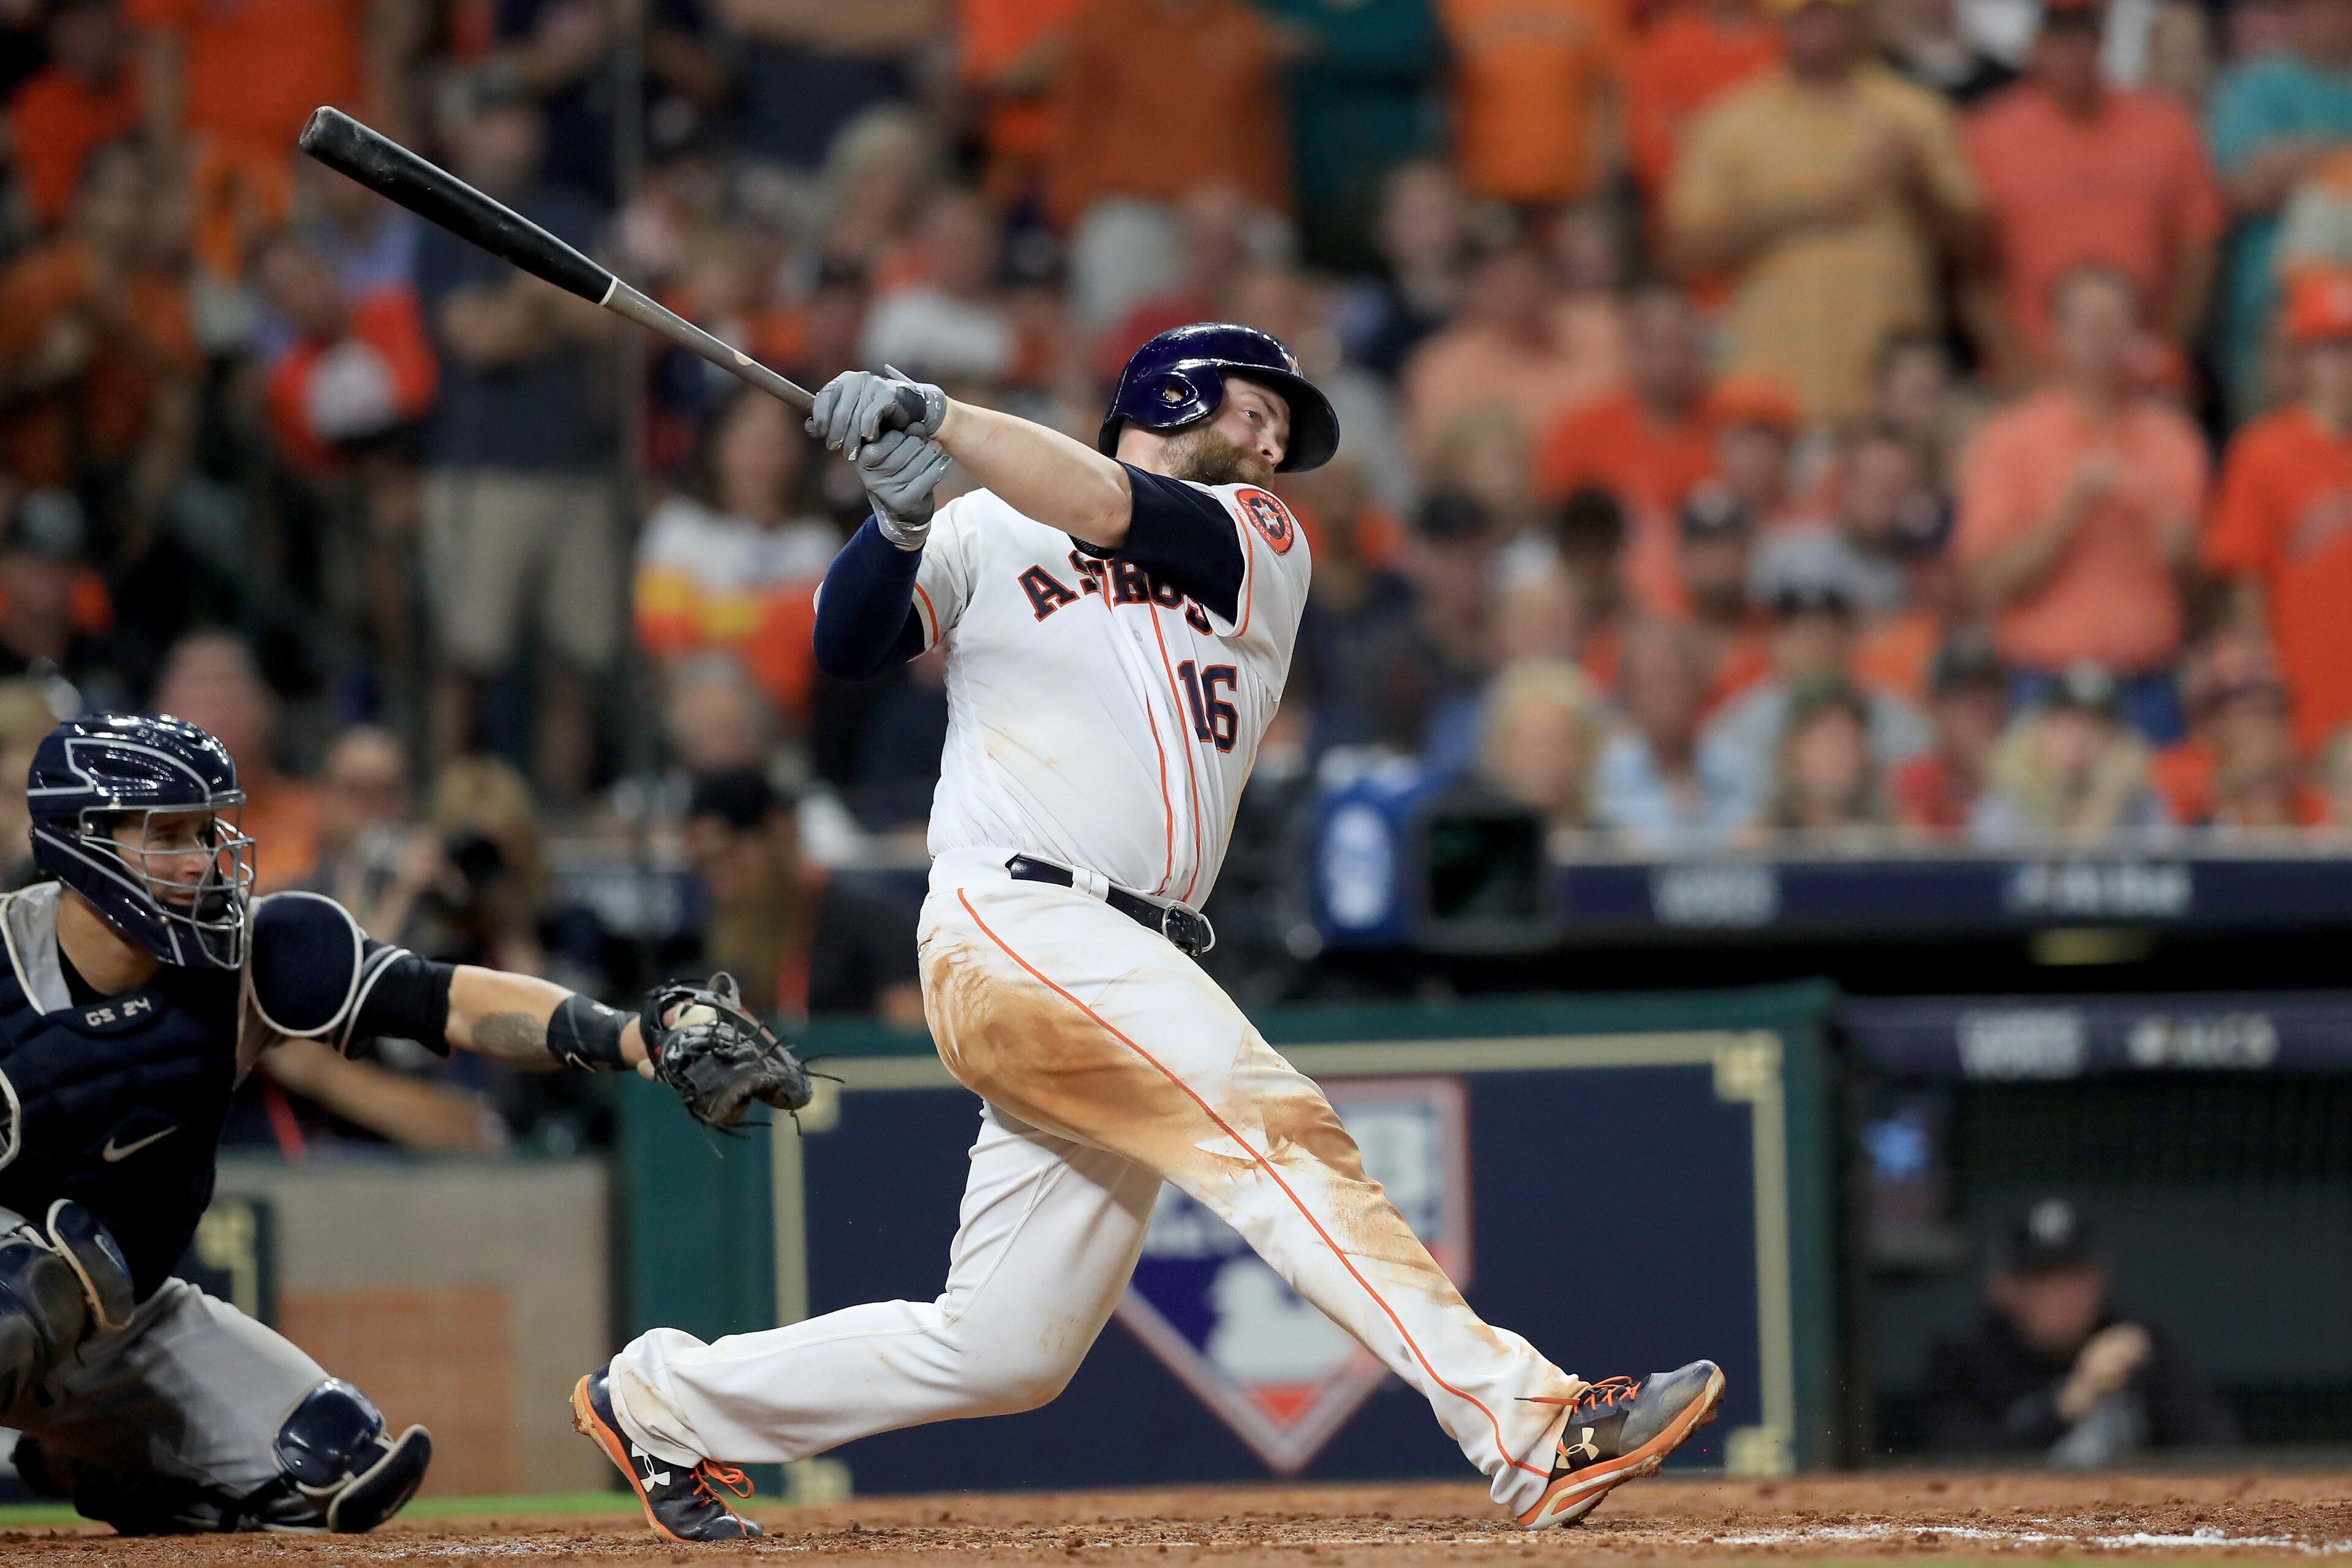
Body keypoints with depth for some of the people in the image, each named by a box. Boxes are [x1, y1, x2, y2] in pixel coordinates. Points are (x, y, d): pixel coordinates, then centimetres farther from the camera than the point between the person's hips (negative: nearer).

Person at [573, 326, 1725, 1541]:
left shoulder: (1261, 542, 17)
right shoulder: (986, 532, 13)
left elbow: (1115, 513, -2)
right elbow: (848, 646, 0)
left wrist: (937, 416, -12)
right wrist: (901, 519, -17)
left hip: (1140, 973, 6)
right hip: (1013, 927, -6)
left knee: (1002, 1352, 6)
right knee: (1275, 1128, -23)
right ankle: (1530, 1432, -32)